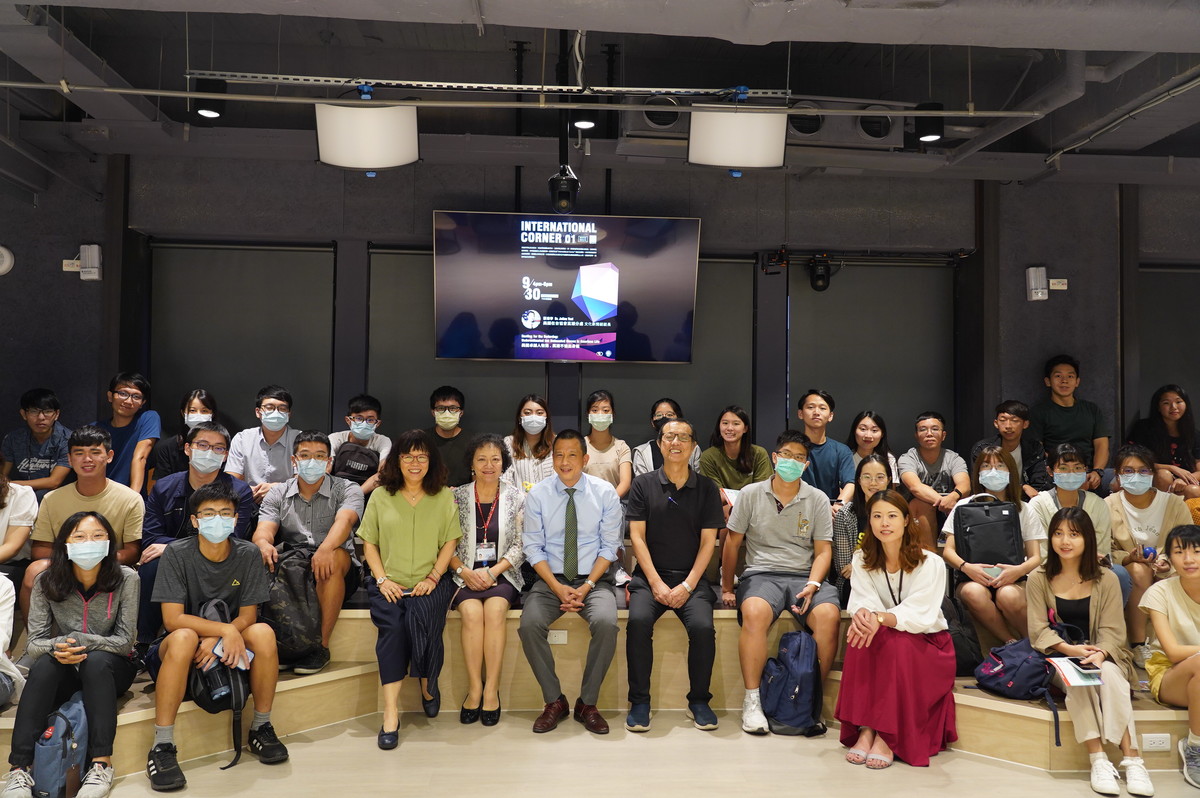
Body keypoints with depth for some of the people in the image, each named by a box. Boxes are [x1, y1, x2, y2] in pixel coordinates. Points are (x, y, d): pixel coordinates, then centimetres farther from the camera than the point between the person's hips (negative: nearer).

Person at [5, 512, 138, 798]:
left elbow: (124, 641, -14)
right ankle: (20, 769, -35)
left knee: (96, 661, -35)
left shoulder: (126, 579, -13)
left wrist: (78, 641, -29)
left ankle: (101, 764, -37)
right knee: (44, 664, -32)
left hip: (110, 669, -1)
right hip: (66, 670, 2)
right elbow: (33, 644, -9)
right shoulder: (47, 582, -7)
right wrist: (58, 647, -33)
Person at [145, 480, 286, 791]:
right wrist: (226, 630, -28)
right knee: (183, 638, -36)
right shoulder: (177, 554, -12)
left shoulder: (248, 554, -5)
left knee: (263, 633, -28)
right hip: (182, 650, -2)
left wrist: (214, 641, -24)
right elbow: (173, 619, -18)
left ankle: (261, 728, -10)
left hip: (228, 648, 2)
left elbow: (247, 616, -5)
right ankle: (162, 747, -27)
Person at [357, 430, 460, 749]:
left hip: (430, 583, 0)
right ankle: (390, 713, -28)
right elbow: (369, 542, 10)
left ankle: (428, 685, -3)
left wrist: (433, 577, -7)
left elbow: (450, 541, 7)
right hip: (389, 583, 0)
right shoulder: (380, 496, 12)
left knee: (421, 617, -31)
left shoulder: (444, 496, 12)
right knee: (391, 624, -30)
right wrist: (382, 579, -4)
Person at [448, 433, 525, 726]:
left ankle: (491, 688, -23)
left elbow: (520, 546, 1)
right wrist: (464, 572, -12)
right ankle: (474, 688, -19)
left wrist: (492, 572, -11)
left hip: (502, 574, 0)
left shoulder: (516, 497, 5)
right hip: (465, 575, 0)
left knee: (495, 609, -31)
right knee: (472, 612, -30)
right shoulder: (457, 497, 5)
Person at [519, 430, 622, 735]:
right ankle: (554, 701, -6)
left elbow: (609, 546, -1)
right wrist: (557, 587, -14)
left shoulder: (606, 493, -1)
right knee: (529, 624, -27)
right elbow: (534, 548, 0)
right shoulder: (537, 495, 0)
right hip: (551, 579, 1)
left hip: (593, 580, -1)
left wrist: (587, 586, -13)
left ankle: (587, 704, -9)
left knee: (606, 623, -30)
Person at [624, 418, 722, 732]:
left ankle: (698, 701, -5)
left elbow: (708, 542, 4)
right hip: (650, 576, 0)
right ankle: (639, 701, -12)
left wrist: (688, 585, -8)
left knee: (703, 626, -27)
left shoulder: (706, 488, 8)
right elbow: (637, 536, 1)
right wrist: (656, 583, -10)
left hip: (692, 578, 0)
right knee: (638, 620, -29)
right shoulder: (643, 484, 6)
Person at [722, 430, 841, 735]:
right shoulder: (751, 494, 7)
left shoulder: (818, 500, 10)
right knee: (755, 613, -35)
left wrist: (812, 585, -10)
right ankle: (752, 701, -24)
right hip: (761, 573, -1)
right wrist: (727, 588, 10)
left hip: (804, 575, 2)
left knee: (829, 615, -30)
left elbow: (823, 550, 7)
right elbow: (732, 542, 11)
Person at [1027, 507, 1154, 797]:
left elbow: (1112, 631, -3)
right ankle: (1098, 761, -36)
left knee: (1110, 675, -32)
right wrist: (1070, 649, -21)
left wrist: (1099, 655, -24)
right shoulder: (1038, 579, 3)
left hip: (1103, 657, 1)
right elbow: (1039, 630, -3)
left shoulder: (1106, 579, 4)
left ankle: (1132, 760, -33)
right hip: (1059, 658, -1)